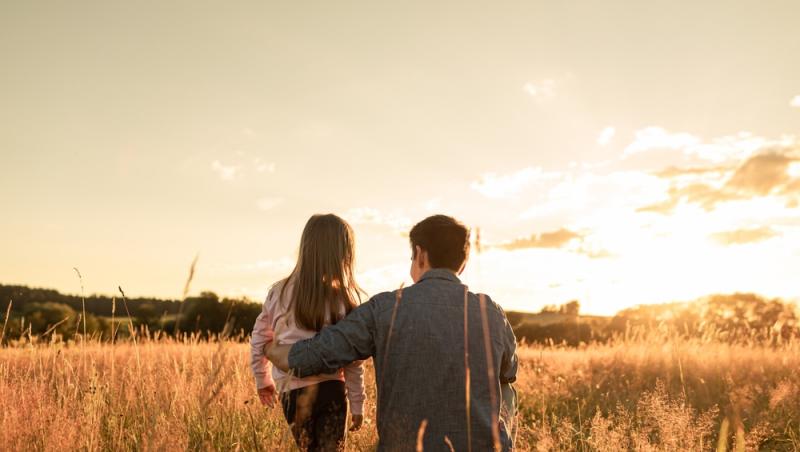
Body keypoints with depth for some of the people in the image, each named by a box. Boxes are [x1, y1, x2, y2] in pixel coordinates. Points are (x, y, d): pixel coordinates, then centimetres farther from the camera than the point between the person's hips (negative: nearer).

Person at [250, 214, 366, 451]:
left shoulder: (280, 292, 3)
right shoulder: (344, 299, -8)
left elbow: (258, 339, 12)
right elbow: (352, 362, -6)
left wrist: (263, 379, 27)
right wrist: (357, 404, 4)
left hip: (290, 391, 4)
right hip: (329, 389, -4)